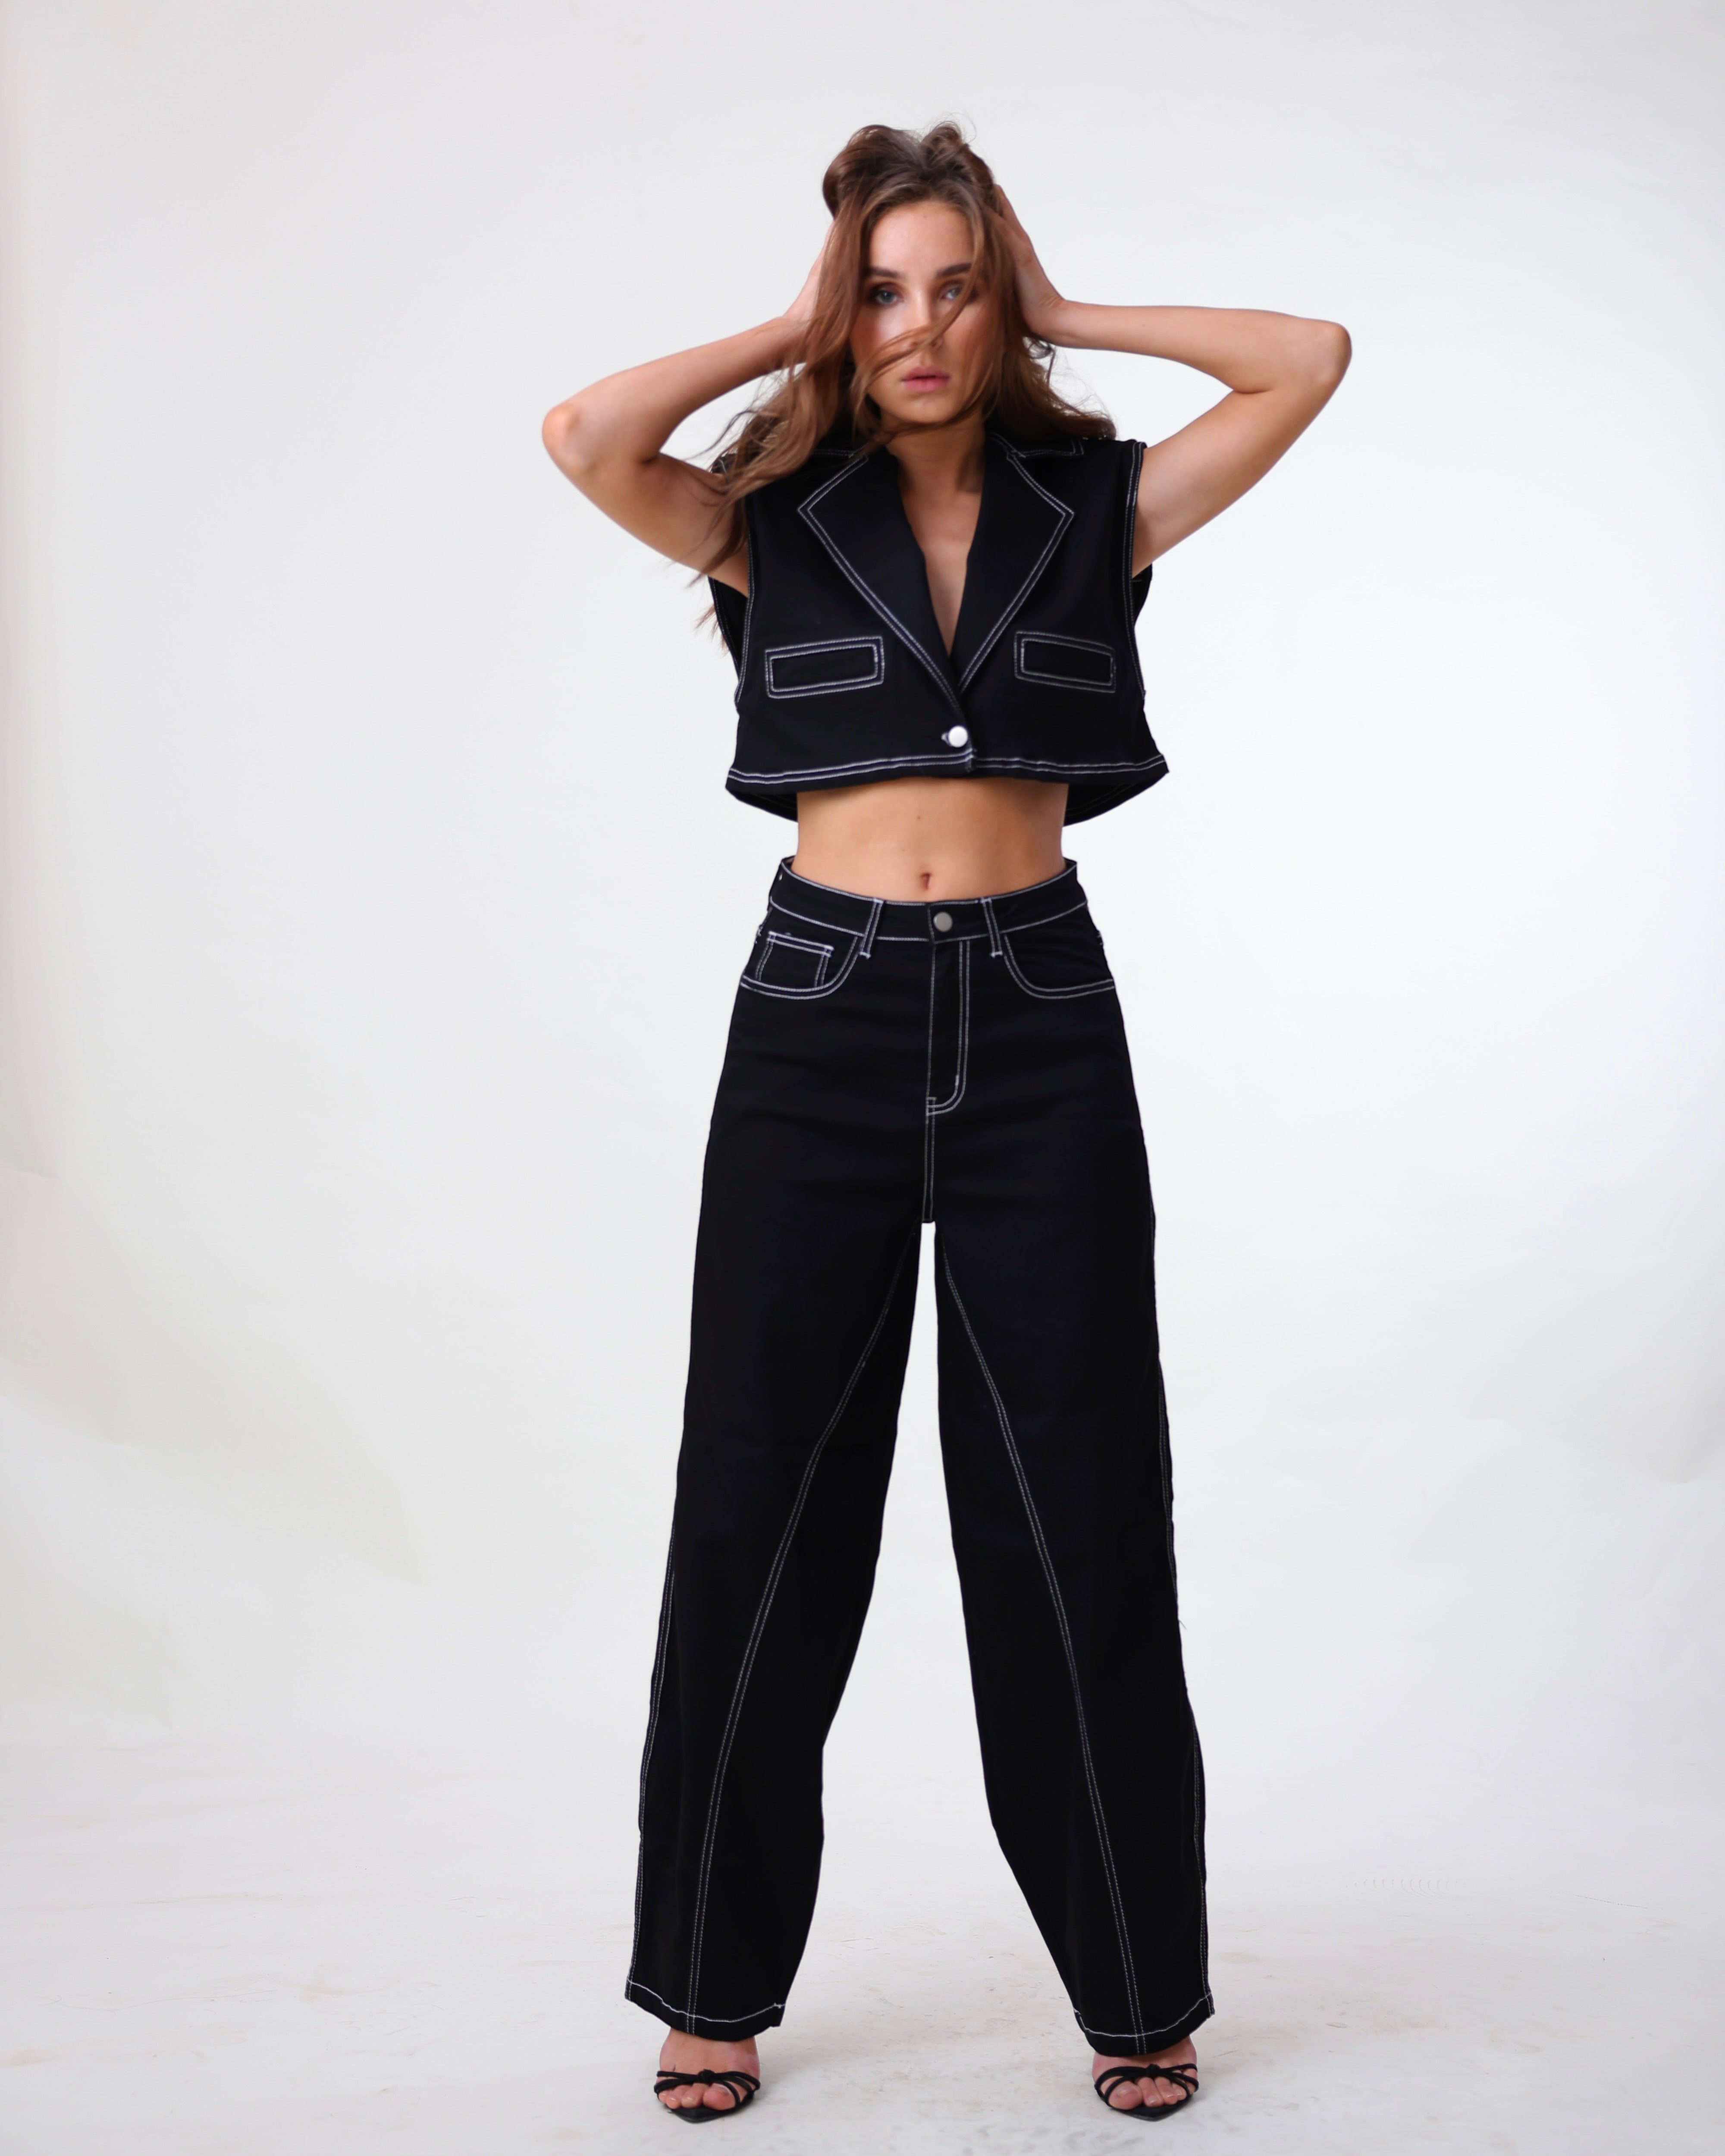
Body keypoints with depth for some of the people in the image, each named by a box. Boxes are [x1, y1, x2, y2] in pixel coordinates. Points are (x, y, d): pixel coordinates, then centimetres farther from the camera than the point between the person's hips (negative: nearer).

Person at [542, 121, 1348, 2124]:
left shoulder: (1098, 509, 7)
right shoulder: (774, 520, 4)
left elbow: (1311, 357, -2)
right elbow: (586, 436, -13)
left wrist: (1064, 313, 4)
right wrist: (792, 331, -1)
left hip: (1036, 1022, 0)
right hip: (819, 1021, 0)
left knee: (1081, 1514, 5)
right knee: (764, 1512, 5)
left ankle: (1138, 1983, 22)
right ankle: (715, 1980, 22)